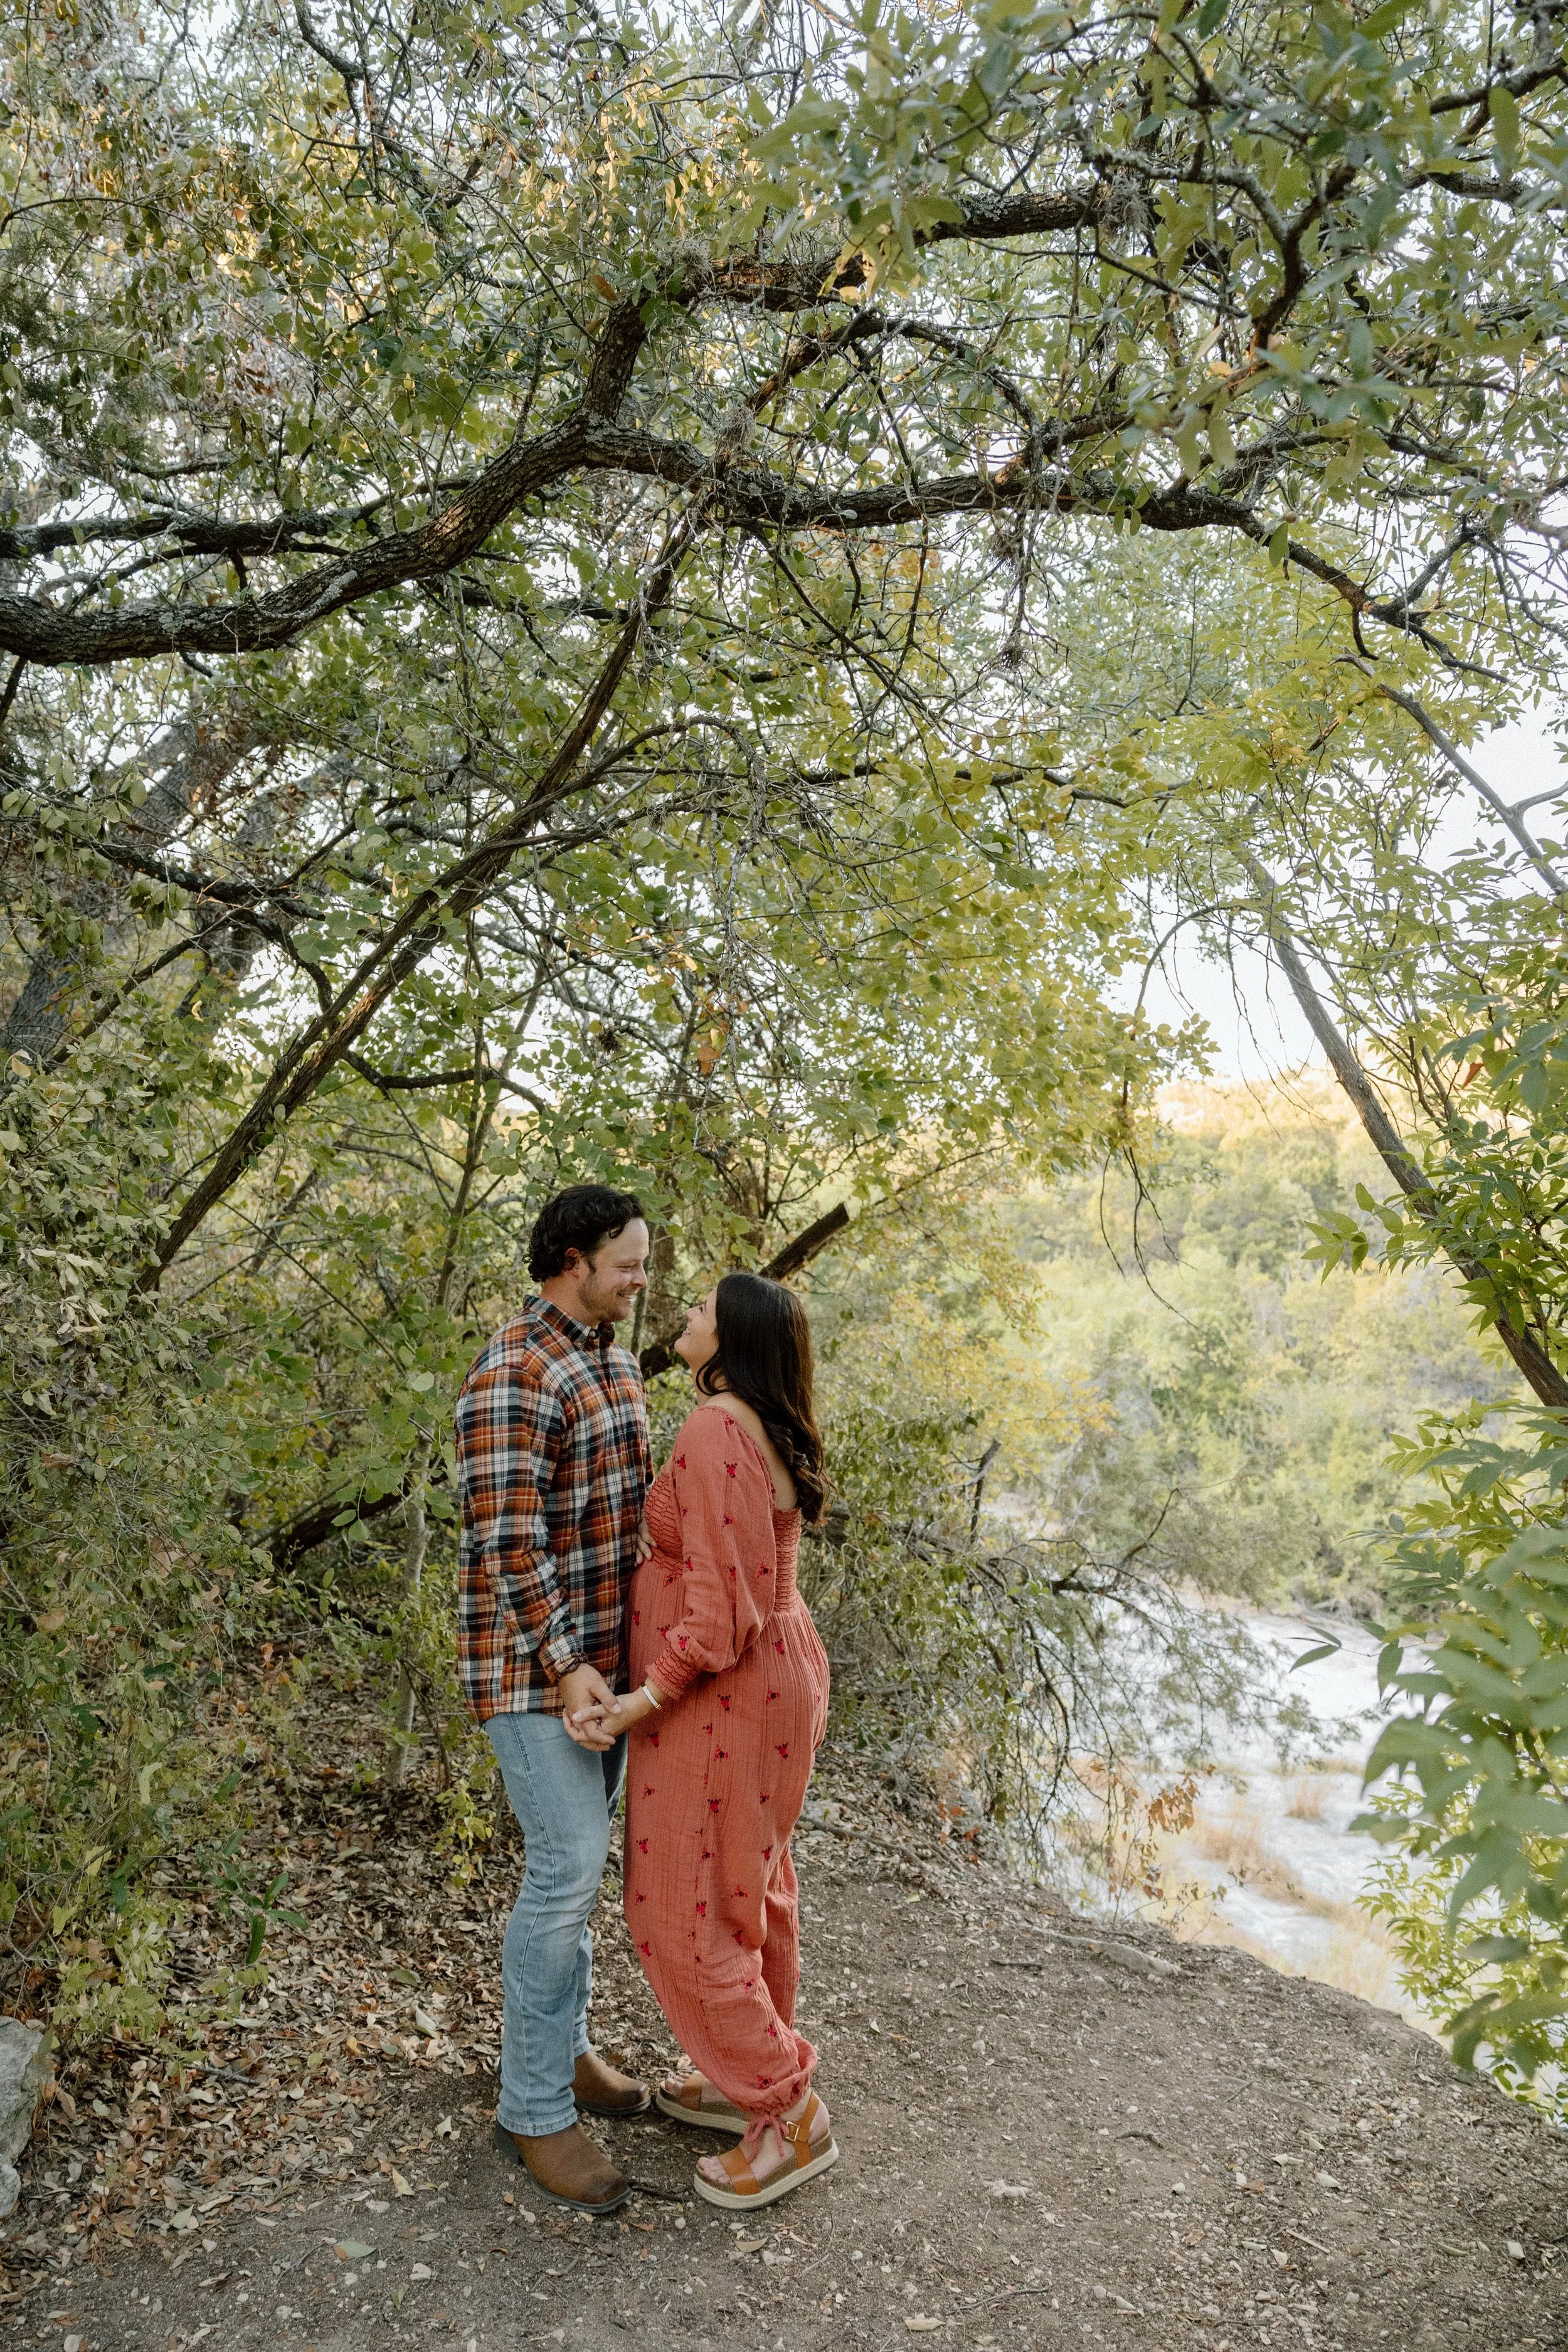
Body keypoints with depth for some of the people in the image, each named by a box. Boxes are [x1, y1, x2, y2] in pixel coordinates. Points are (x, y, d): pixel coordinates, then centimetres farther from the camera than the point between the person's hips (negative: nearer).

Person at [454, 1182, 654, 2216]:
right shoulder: (512, 1377, -22)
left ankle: (560, 2043, 35)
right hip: (534, 1661, -9)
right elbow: (505, 1539, -25)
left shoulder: (613, 1361, 8)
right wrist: (566, 1666, -25)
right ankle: (535, 2106, 12)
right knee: (568, 1873, -5)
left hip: (605, 1647, 9)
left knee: (579, 1853, 18)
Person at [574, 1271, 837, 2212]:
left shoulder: (714, 1431, -25)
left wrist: (647, 1700, -23)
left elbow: (724, 1606, -27)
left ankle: (791, 2116, 16)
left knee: (685, 1912, 4)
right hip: (778, 1670, 10)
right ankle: (751, 2081, 38)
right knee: (749, 1887, 22)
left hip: (720, 1697, -10)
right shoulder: (766, 1429, 4)